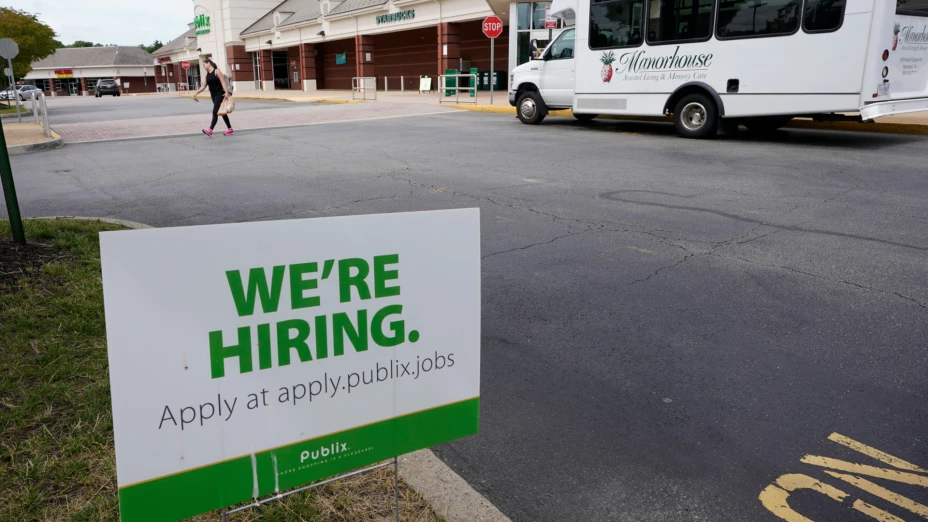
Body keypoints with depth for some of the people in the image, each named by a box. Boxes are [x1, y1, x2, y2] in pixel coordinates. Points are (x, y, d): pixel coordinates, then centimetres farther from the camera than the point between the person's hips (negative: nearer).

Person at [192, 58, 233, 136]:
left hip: (220, 94, -8)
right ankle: (230, 130, 18)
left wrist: (226, 92, -27)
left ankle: (210, 130, -22)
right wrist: (196, 93, 11)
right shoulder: (207, 74, 13)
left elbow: (223, 82, -15)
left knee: (215, 112, -15)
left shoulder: (217, 71, -7)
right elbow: (204, 86, 17)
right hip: (213, 95, 8)